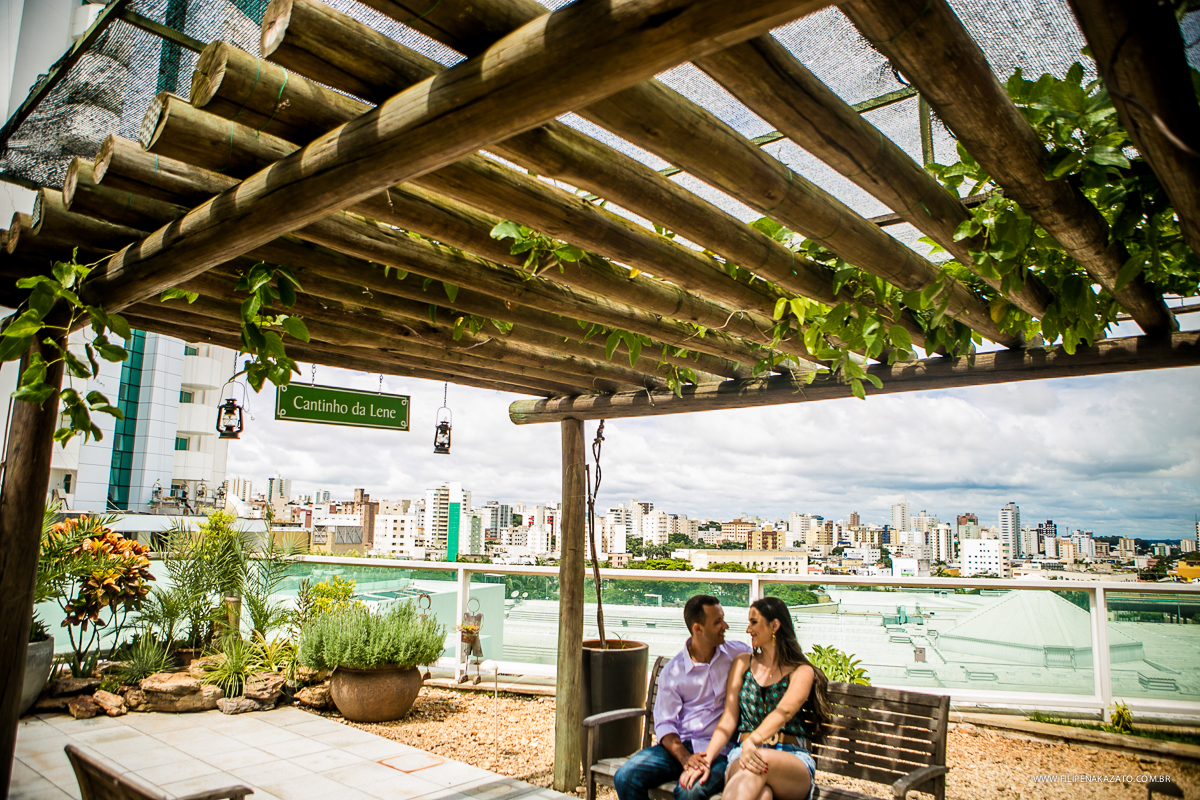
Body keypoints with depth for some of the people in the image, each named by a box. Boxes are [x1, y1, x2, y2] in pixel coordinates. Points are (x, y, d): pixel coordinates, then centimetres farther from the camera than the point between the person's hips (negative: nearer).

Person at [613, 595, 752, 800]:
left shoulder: (738, 654, 5)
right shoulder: (672, 672, 2)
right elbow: (664, 723, 0)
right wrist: (684, 756, -20)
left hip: (719, 750, -2)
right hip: (681, 745, 2)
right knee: (625, 777, -19)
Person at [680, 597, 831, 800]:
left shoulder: (802, 672, 6)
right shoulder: (743, 663, 18)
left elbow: (784, 711, -16)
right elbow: (728, 719, 8)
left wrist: (753, 741, -36)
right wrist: (706, 759, -10)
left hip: (793, 759, -2)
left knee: (761, 760, -41)